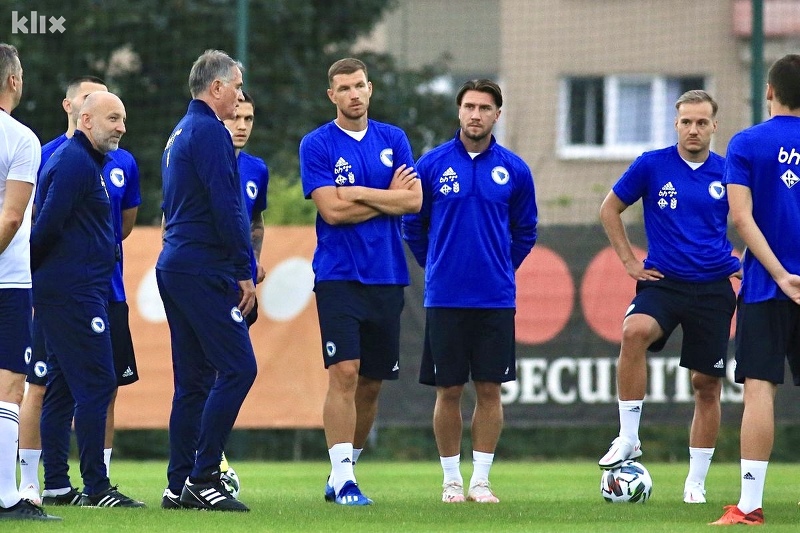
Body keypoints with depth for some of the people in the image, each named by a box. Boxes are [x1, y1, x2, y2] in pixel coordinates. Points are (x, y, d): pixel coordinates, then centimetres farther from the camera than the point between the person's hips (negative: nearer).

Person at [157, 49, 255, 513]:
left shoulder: (180, 134, 19)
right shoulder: (210, 132, -11)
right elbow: (227, 209, -17)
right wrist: (245, 272, -13)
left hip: (175, 267, 10)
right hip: (204, 271, -10)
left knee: (194, 378, 10)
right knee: (238, 368, -10)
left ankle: (180, 485, 9)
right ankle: (202, 478, -13)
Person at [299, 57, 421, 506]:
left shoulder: (393, 139, 9)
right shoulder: (317, 145, -2)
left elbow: (414, 201, -1)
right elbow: (332, 210, -12)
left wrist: (359, 194, -8)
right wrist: (387, 197, -4)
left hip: (387, 278, 4)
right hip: (339, 278, -4)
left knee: (372, 382, 8)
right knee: (344, 373, -15)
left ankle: (346, 467, 22)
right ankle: (342, 478, -15)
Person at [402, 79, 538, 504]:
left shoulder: (513, 170, 3)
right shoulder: (432, 165, 0)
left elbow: (525, 231, 15)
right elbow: (413, 225, 11)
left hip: (496, 298, 1)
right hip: (445, 298, -1)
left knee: (489, 389, 1)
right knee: (449, 391, 2)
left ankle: (481, 479, 8)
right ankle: (451, 480, 10)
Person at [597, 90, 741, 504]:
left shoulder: (727, 173, 4)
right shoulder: (651, 166, -1)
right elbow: (609, 210, 9)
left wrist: (740, 262, 8)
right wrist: (628, 260, 4)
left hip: (713, 288, 2)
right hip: (663, 282, -2)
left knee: (707, 384, 3)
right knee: (635, 332, -33)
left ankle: (696, 482, 14)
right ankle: (628, 438, -25)